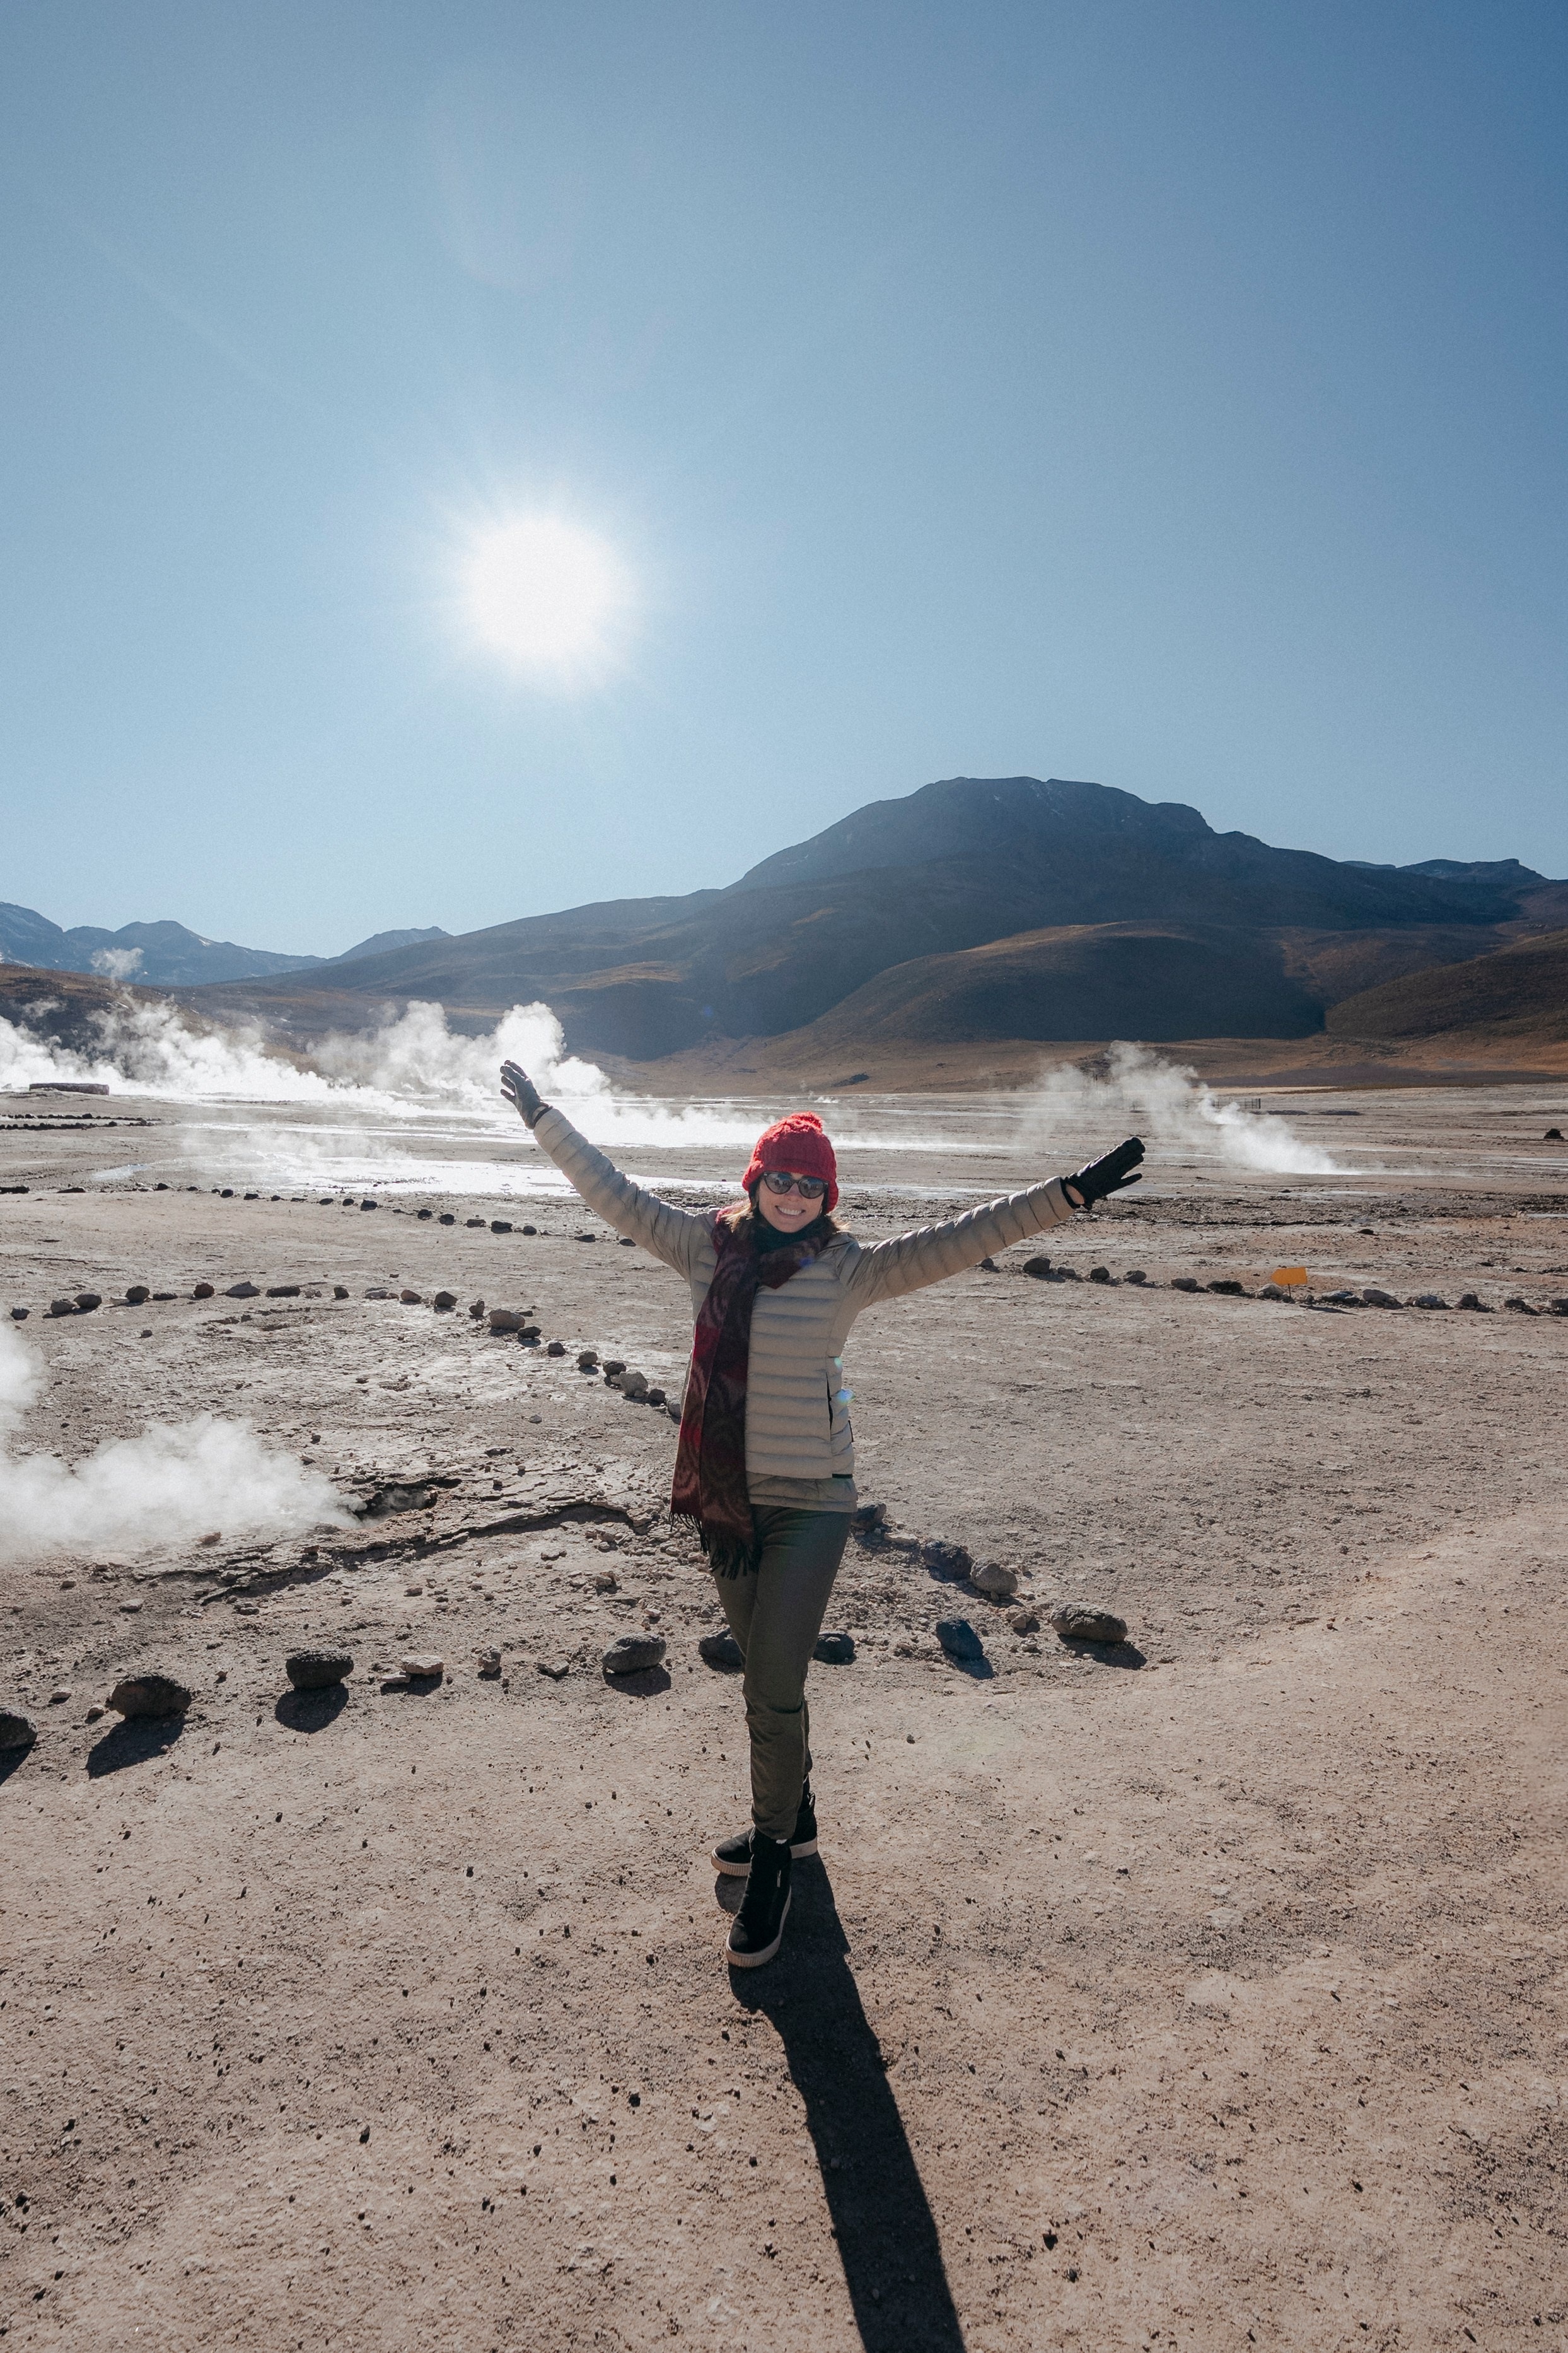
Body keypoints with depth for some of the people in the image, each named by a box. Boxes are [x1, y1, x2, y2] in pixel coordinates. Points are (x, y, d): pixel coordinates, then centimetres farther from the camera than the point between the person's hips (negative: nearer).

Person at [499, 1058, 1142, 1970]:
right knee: (765, 1678, 20)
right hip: (723, 1498, 4)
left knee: (775, 1691, -4)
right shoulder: (708, 1244, 1)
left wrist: (1069, 1193, -18)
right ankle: (794, 1820, 42)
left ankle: (773, 1860, 19)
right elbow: (615, 1194, 10)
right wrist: (546, 1119, 16)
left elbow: (959, 1240, -12)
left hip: (809, 1502, -4)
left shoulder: (849, 1268, -8)